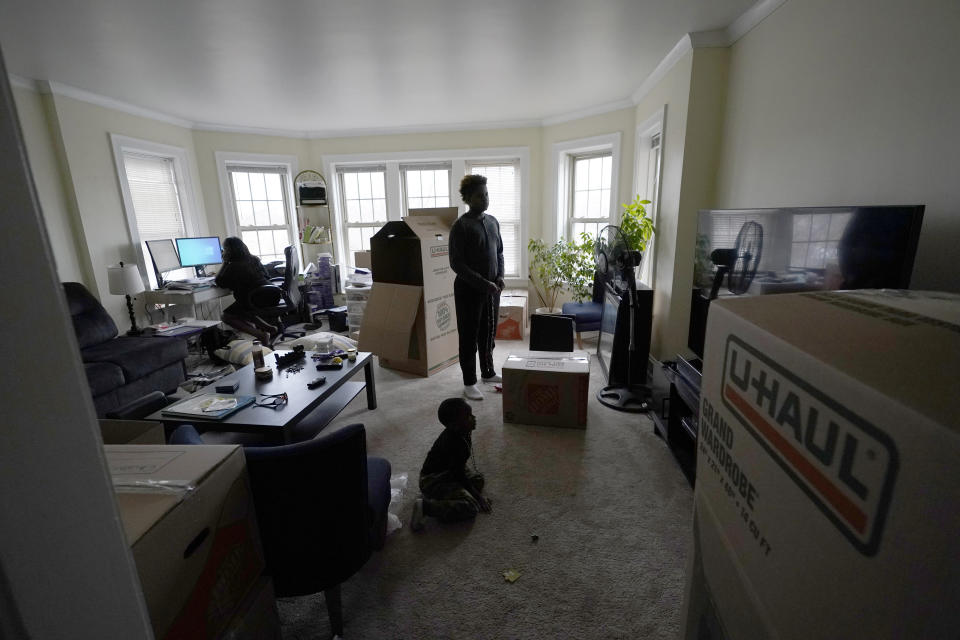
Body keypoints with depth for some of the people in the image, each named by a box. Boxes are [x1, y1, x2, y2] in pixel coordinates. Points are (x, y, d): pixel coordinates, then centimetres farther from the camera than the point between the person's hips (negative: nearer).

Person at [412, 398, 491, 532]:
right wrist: (478, 497, -10)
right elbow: (459, 474, -21)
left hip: (445, 473, 10)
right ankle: (425, 506, -17)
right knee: (471, 507, -21)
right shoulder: (455, 443, -29)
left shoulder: (457, 433, -2)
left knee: (478, 478, 18)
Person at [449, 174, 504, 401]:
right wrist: (483, 283, -20)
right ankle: (469, 382, 16)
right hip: (469, 289, -6)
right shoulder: (461, 226, -13)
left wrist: (499, 276, 0)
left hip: (492, 288, 7)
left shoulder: (493, 221, 8)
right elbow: (457, 264, -16)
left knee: (488, 333, 17)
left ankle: (488, 372, 35)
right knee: (469, 336, 4)